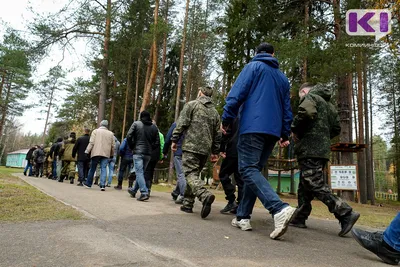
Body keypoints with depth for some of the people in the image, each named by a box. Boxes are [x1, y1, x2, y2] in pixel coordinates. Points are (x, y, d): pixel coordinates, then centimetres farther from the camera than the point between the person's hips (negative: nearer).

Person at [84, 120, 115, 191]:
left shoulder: (95, 131, 5)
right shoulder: (111, 133, 12)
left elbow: (91, 142, -4)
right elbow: (113, 145, 12)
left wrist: (87, 151, -2)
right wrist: (112, 154, 21)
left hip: (96, 153, -1)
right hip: (106, 154, 1)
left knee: (92, 168, 10)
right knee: (104, 169, 0)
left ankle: (88, 183, 21)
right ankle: (102, 185, -11)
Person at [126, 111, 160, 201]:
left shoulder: (136, 124, 0)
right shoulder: (154, 127, 9)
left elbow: (129, 137, -7)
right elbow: (157, 142, 4)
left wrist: (132, 147, 6)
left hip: (138, 152, -4)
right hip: (148, 154, 4)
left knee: (139, 172, -6)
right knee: (141, 172, 16)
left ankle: (144, 193, -19)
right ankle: (134, 190, 30)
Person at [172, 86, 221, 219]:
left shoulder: (191, 105, 3)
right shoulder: (215, 112, 17)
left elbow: (181, 123, -6)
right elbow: (217, 134, 15)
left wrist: (174, 140, 0)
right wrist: (215, 152, 19)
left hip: (191, 146, -5)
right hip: (205, 149, 6)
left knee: (190, 174, -9)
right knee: (194, 173, 14)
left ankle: (205, 195, -32)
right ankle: (188, 204, 15)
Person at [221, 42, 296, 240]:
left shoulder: (253, 66, 6)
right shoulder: (283, 77, 24)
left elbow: (237, 93, -6)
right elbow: (287, 108, 21)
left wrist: (227, 118, -3)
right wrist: (285, 133, 23)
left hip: (252, 127, -6)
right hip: (273, 131, 7)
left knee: (249, 170, -11)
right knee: (254, 170, 11)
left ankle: (280, 209, -29)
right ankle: (243, 217, 12)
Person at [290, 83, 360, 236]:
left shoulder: (310, 96, 0)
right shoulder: (329, 105, 27)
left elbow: (305, 112, -22)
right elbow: (336, 128, 24)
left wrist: (295, 130, -9)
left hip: (310, 149, -9)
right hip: (322, 150, 9)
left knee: (316, 185, -11)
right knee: (304, 185, 12)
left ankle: (346, 214, -16)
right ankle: (300, 218, 16)